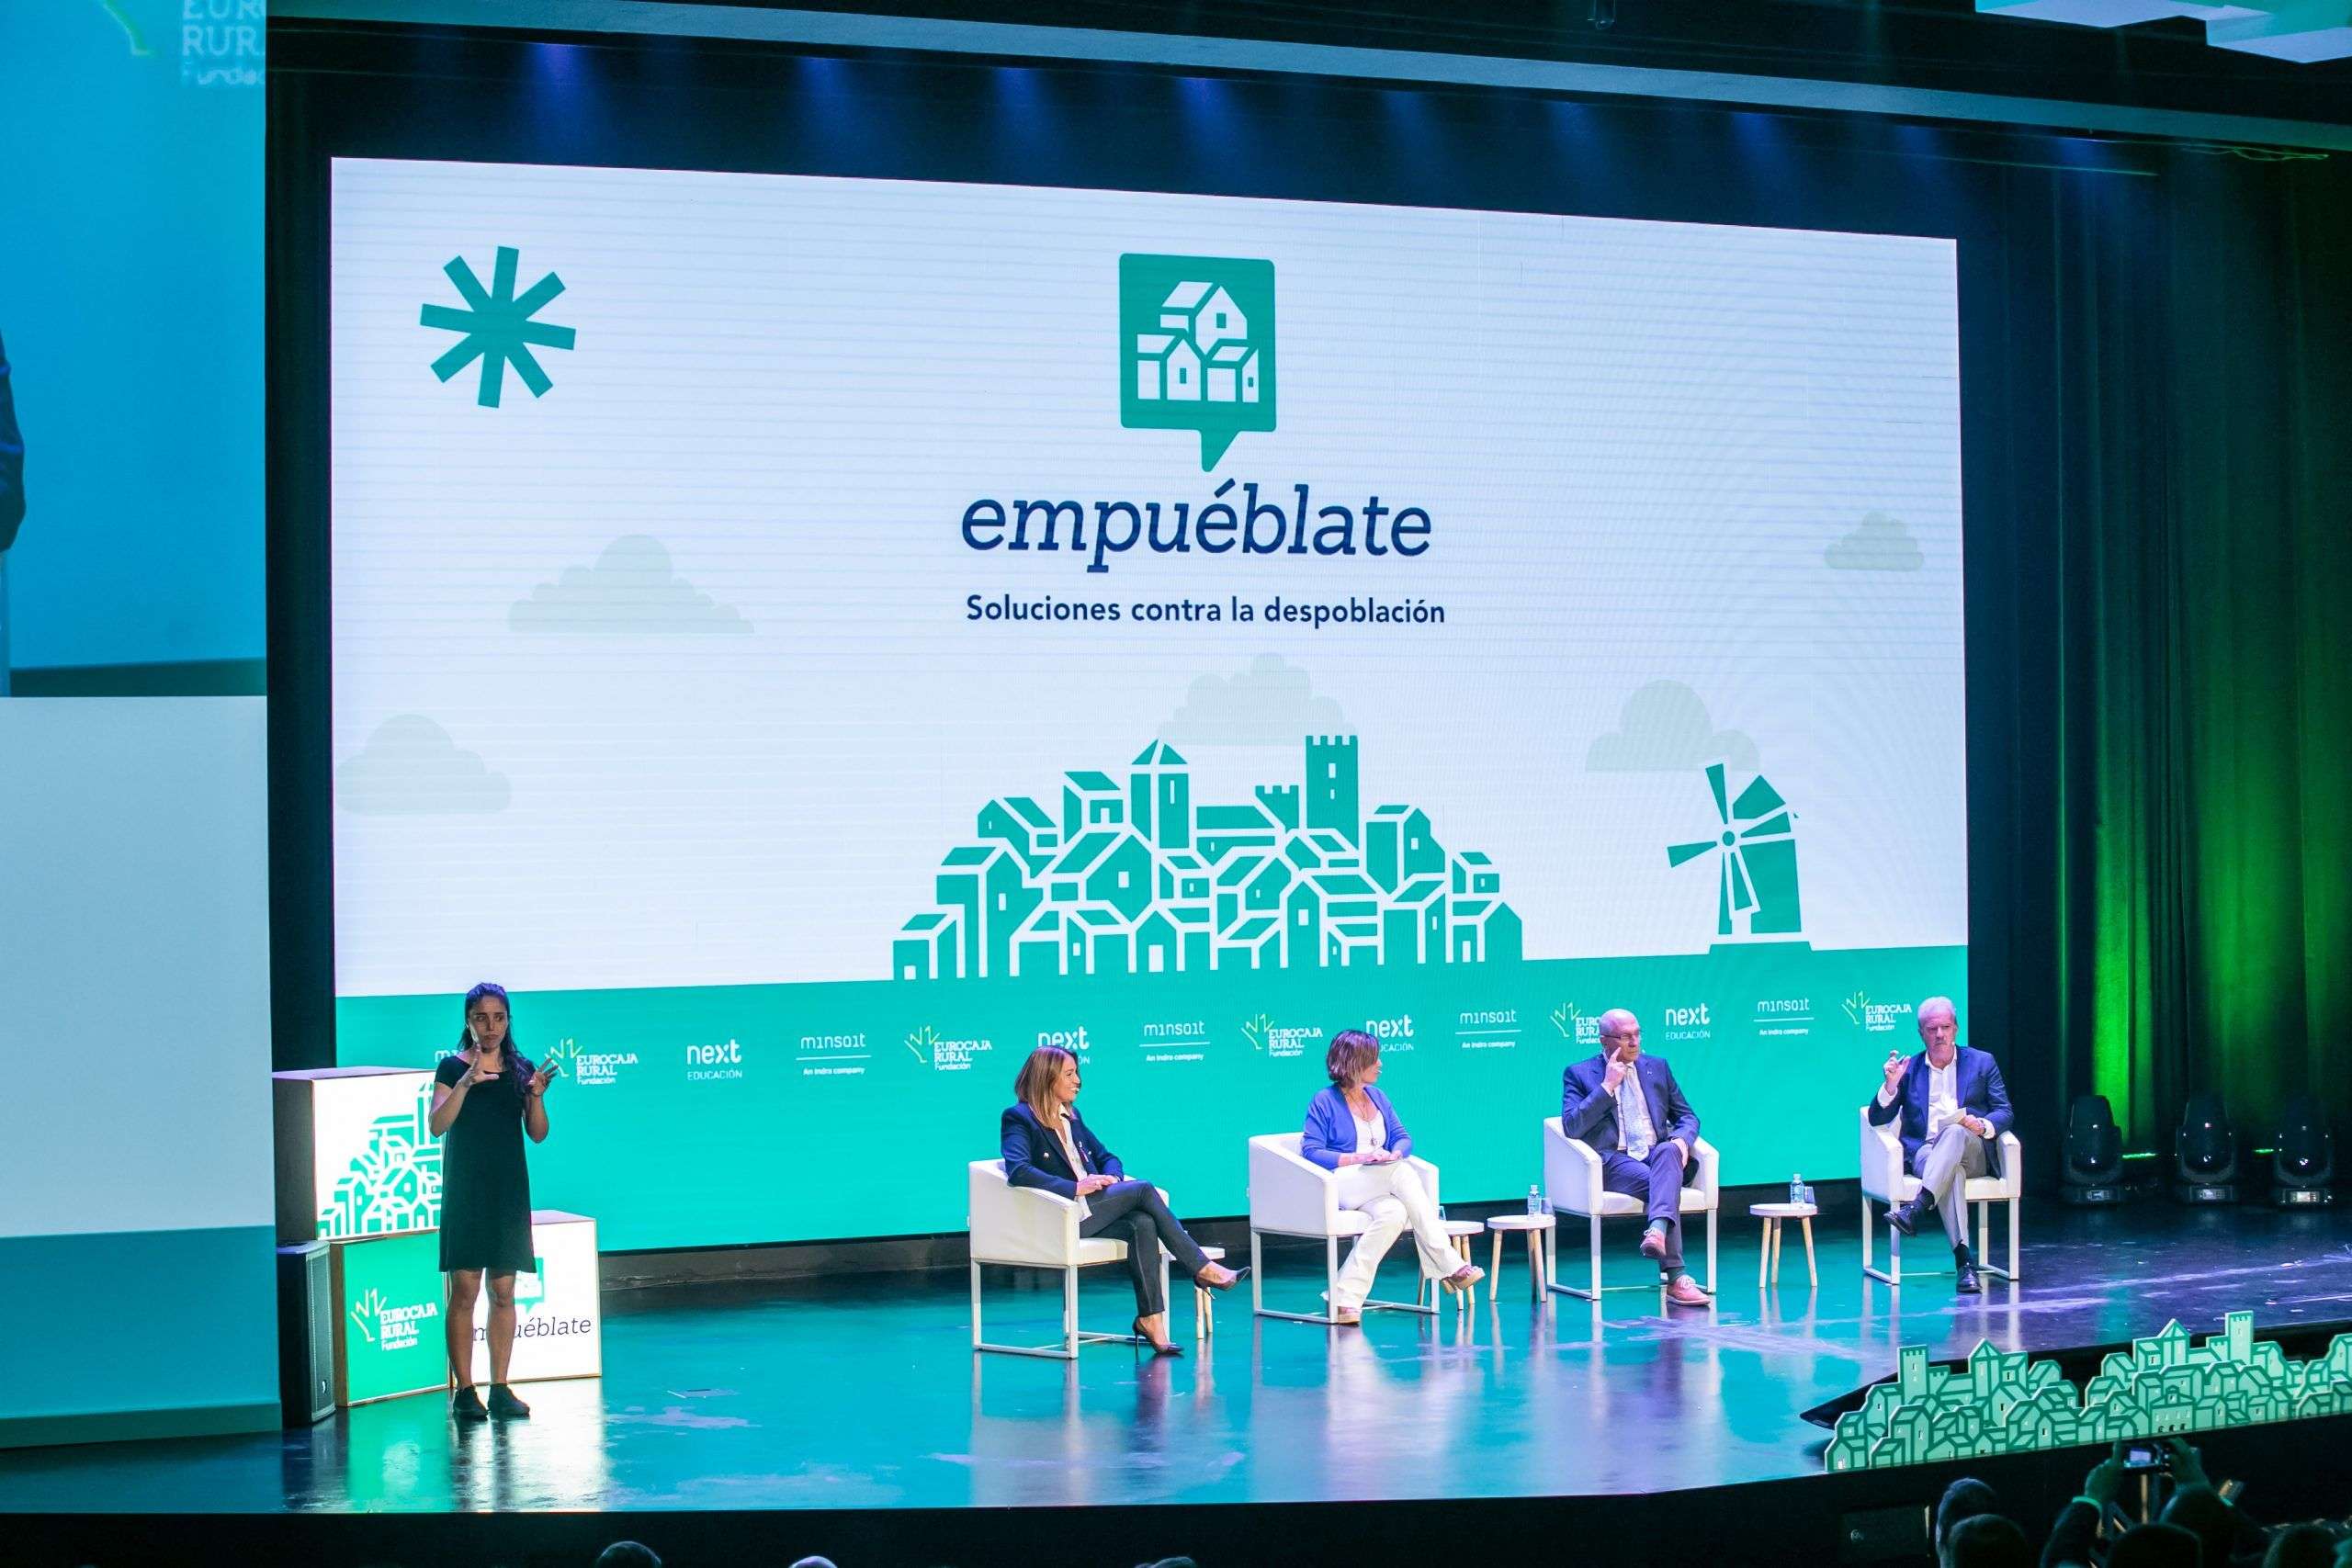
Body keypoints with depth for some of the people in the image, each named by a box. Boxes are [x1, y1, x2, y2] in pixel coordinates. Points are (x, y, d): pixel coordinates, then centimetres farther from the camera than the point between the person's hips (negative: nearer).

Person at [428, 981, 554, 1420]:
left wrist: (536, 1094, -13)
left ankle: (500, 1389, 8)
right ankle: (464, 1391, -3)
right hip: (465, 1192, -3)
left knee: (503, 1292, 4)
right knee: (464, 1292, -6)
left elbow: (538, 1133, 5)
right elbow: (437, 1125, -13)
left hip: (509, 1191, 3)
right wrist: (467, 1083, -25)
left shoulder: (521, 1070, 7)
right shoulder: (453, 1068, -1)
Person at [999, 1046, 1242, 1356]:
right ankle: (1202, 1268, -13)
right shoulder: (1018, 1118, -4)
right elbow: (1018, 1170, -20)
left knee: (1142, 1223, -26)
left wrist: (1110, 1177, -1)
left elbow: (1107, 1157, 24)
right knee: (1144, 1190, -21)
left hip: (1090, 1207, 7)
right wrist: (1074, 1187, -26)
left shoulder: (1072, 1116, 21)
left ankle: (1151, 1318, -30)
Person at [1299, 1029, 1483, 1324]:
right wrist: (1358, 1159, -18)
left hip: (1380, 1186, 6)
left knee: (1395, 1212, -34)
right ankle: (1450, 1267, -37)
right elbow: (1311, 1151, -7)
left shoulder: (1377, 1097, 20)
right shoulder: (1324, 1101, 1)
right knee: (1403, 1173, -34)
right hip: (1342, 1185, -6)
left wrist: (1395, 1153, -9)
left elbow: (1403, 1137, 16)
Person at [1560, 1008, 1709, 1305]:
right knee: (1659, 1182, -35)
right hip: (1614, 1162, -3)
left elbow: (1687, 1116, 22)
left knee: (1668, 1152, -36)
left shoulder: (1657, 1067, 22)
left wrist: (1682, 1139, -2)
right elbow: (1571, 1127, -5)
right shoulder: (1579, 1074, 9)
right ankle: (1676, 1277, -42)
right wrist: (1608, 1085, -7)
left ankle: (1658, 1231, -59)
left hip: (1658, 1154, 3)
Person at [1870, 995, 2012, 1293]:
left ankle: (1916, 1208, -53)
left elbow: (2004, 1112, 8)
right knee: (1951, 1171, -37)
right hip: (1924, 1152, 0)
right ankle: (1964, 1261, -50)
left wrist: (1983, 1126, -15)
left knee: (1954, 1132, -37)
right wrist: (1891, 1083, -8)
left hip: (1971, 1151, 0)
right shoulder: (1908, 1069, 15)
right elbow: (1877, 1119, 10)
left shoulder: (1982, 1062, 14)